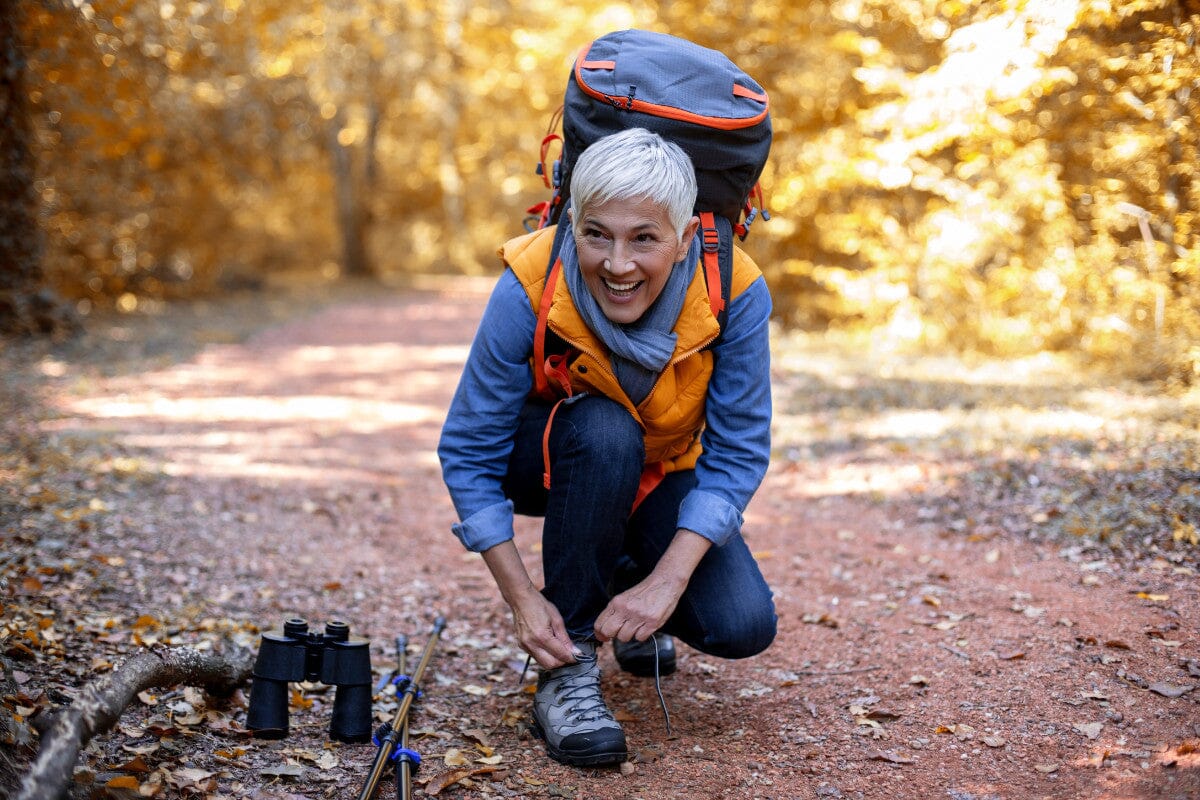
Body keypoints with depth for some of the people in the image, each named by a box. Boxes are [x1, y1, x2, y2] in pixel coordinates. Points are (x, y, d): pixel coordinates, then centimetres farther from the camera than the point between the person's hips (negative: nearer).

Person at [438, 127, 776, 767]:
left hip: (660, 475, 2)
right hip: (547, 461, -1)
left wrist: (666, 580, -32)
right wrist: (521, 597, -30)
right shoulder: (530, 287, -31)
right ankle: (566, 670, -22)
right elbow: (467, 452, -23)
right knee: (606, 429, -37)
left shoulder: (736, 293, -27)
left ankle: (626, 575, 16)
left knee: (742, 627, -19)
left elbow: (737, 455, -21)